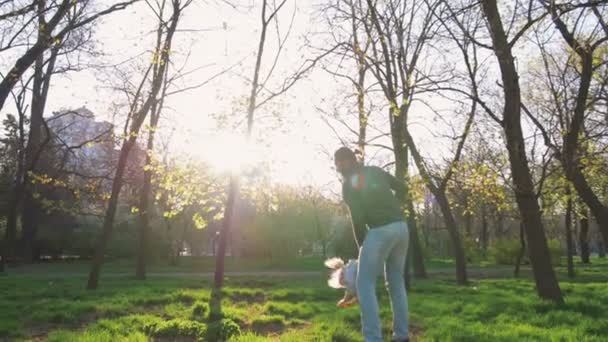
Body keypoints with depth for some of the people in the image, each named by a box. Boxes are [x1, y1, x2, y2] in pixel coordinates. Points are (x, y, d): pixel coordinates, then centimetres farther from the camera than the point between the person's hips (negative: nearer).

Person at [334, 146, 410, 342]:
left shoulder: (348, 183, -1)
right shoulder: (376, 171, 16)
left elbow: (357, 218, -5)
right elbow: (402, 189, 24)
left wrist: (360, 245, 7)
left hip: (380, 231, -7)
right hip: (401, 227, 7)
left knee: (365, 285, 1)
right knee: (396, 283, 16)